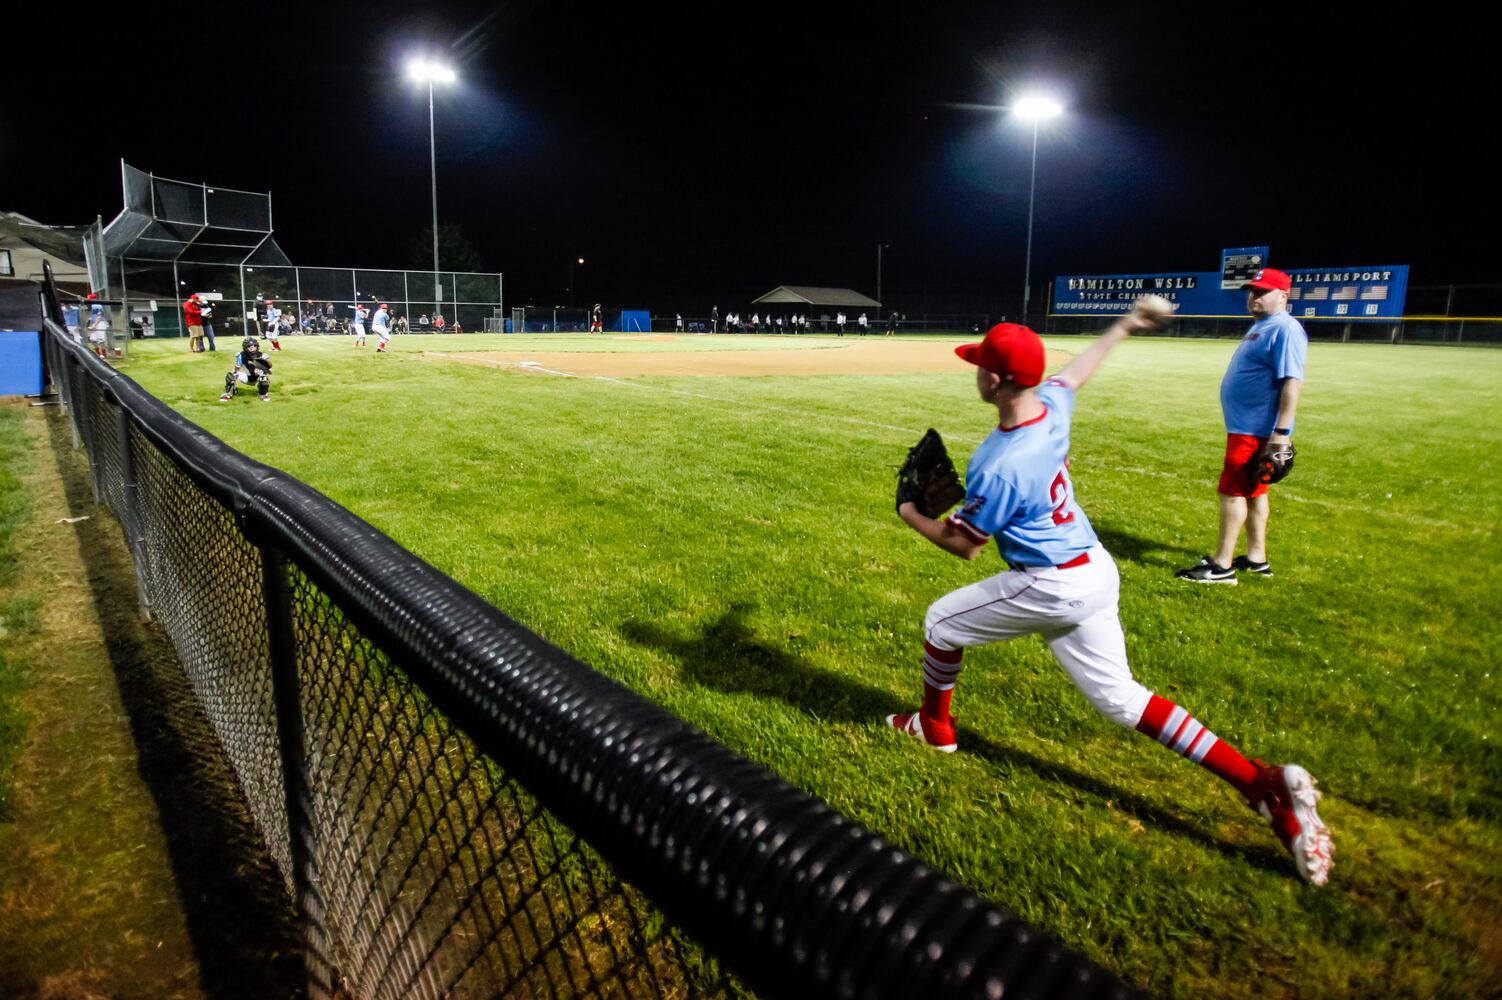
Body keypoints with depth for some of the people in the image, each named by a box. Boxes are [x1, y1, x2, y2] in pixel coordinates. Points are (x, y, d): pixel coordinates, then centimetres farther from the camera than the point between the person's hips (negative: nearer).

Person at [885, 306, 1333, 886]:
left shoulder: (995, 466, -25)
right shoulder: (1054, 405, -2)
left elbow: (963, 544, -13)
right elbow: (1079, 370, 21)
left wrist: (912, 517, 4)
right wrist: (1121, 329, 39)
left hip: (1051, 588, -8)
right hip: (1098, 573, 8)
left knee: (941, 622, 14)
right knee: (1120, 699, 13)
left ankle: (934, 728, 36)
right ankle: (1263, 783, 3)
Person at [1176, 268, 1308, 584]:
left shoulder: (1285, 329, -16)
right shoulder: (1260, 327, 17)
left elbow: (1292, 381, -23)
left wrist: (1281, 432, -28)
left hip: (1256, 429, -10)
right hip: (1246, 425, 10)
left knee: (1233, 490, -8)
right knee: (1252, 490, 15)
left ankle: (1221, 566, -4)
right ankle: (1256, 558, 24)